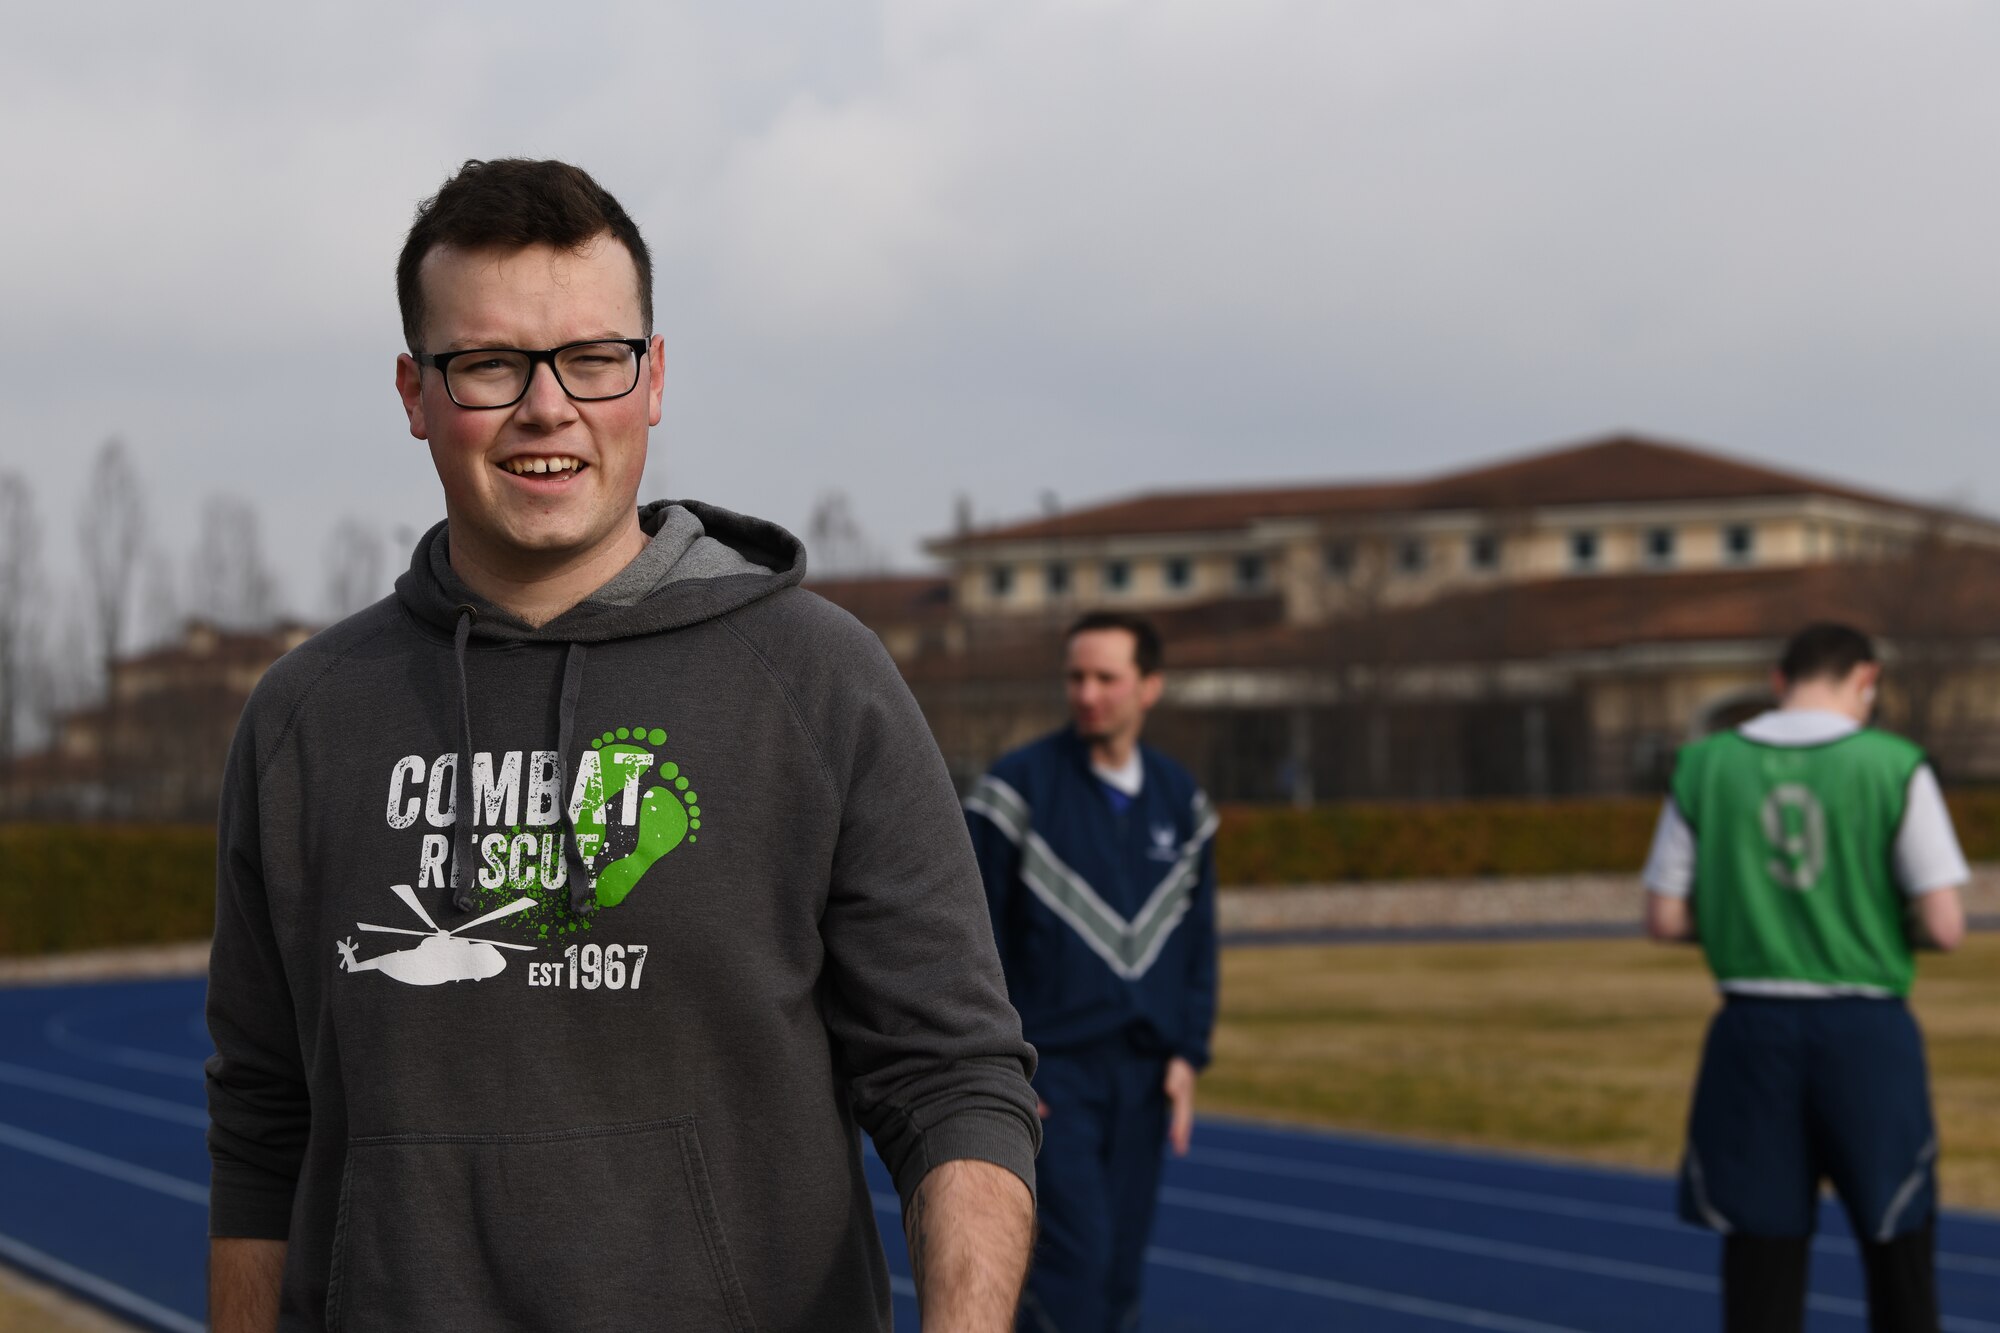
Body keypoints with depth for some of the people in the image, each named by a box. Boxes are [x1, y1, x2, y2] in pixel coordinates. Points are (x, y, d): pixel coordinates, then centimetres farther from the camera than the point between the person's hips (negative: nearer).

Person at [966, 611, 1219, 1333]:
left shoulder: (1180, 801, 9)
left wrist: (1188, 1054, 4)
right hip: (1050, 1070, -5)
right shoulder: (1018, 788, -6)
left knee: (1119, 1267, 6)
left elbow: (1197, 939, 13)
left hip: (1143, 1073, 5)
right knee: (1076, 1250, -15)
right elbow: (974, 939, -6)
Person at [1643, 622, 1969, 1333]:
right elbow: (1944, 926, -8)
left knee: (1760, 1272, 5)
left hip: (1754, 1031, 2)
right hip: (1867, 1032, -2)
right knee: (1898, 1255, 11)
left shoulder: (1704, 766, 2)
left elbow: (1664, 918, 4)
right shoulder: (1895, 766, -6)